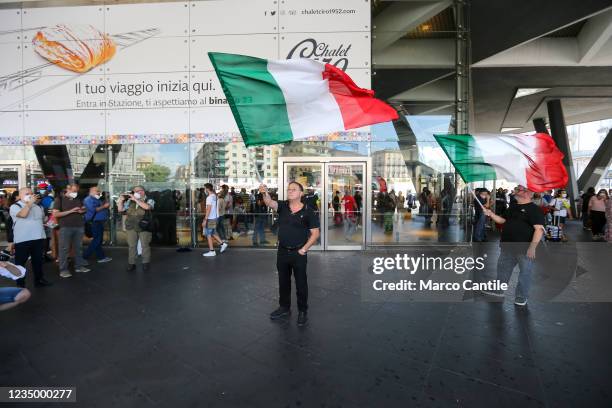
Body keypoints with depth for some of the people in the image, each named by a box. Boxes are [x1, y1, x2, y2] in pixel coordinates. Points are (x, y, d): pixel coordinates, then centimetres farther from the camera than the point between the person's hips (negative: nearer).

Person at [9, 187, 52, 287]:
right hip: (22, 240, -5)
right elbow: (23, 214, -25)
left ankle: (39, 279, 25)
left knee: (38, 260, 14)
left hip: (38, 238, 5)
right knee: (20, 262, 5)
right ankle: (20, 283, 16)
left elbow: (43, 218, 27)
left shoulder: (38, 206, 13)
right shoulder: (15, 206, -4)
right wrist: (30, 203, -18)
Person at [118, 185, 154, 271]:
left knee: (145, 245, 3)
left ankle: (146, 263, 15)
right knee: (131, 246, 8)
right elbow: (120, 210, 13)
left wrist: (135, 199, -21)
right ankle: (131, 263, 17)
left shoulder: (149, 201, -1)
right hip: (131, 227, 4)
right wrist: (121, 200, -1)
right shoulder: (129, 201, 11)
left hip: (144, 227, -4)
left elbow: (147, 207, -23)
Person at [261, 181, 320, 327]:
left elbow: (315, 233, -7)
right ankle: (284, 307, 37)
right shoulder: (282, 206, 0)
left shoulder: (308, 211, -9)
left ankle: (303, 311, 28)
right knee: (283, 282, 18)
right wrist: (265, 194, -40)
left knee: (301, 283, 9)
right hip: (282, 251, 4)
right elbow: (270, 203, -20)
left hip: (298, 253, -4)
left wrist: (304, 249, -11)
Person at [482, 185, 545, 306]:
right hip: (508, 247, 8)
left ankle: (521, 296, 21)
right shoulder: (512, 207, 13)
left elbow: (539, 229, -19)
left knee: (525, 273, 7)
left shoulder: (534, 209, -12)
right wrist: (491, 214, 3)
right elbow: (503, 220, 19)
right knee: (502, 269, 16)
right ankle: (498, 290, 30)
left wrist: (532, 247, -25)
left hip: (525, 249, -7)